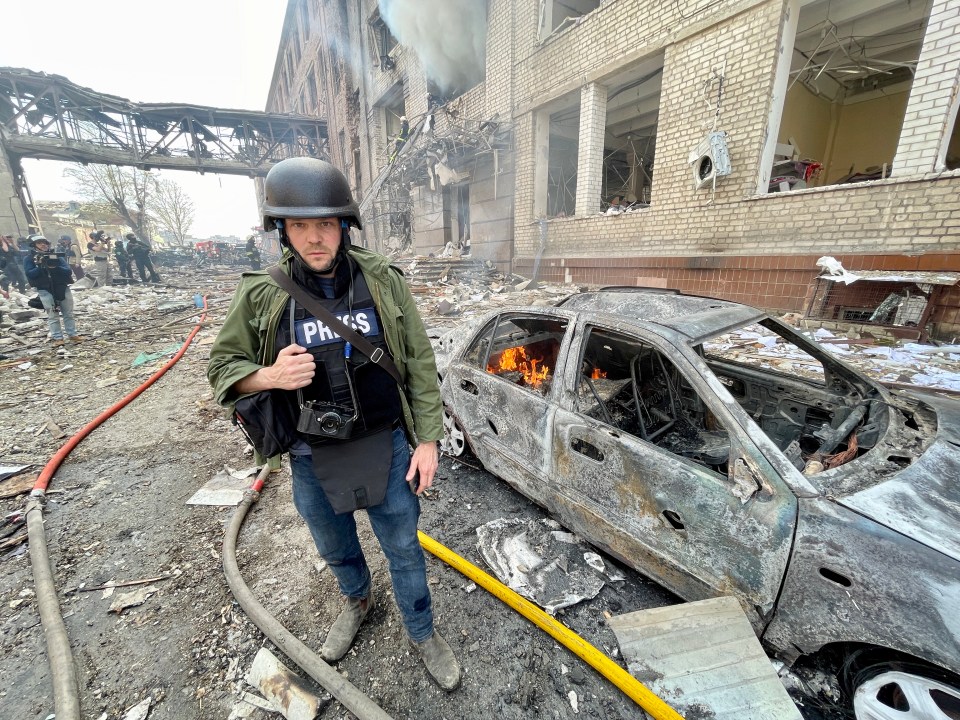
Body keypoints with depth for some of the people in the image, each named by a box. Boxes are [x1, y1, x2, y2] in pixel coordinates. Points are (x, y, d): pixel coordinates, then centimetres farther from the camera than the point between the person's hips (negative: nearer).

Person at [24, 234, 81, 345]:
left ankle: (72, 334, 17)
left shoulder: (57, 256, 8)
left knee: (69, 314, 8)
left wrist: (54, 267, -19)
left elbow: (68, 271, -2)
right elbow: (30, 274, -8)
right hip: (45, 291, -2)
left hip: (63, 288, 2)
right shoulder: (29, 259, 4)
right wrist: (41, 266, -19)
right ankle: (57, 338, 3)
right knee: (53, 316, 0)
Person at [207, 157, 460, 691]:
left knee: (404, 549, 16)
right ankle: (359, 600, 61)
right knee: (337, 549, 27)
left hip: (386, 446, -1)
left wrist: (428, 438, -6)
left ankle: (423, 633, 45)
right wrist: (268, 376, -21)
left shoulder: (385, 281, -9)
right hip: (312, 459, 2)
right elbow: (222, 366, 3)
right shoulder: (262, 296, -8)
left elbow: (420, 364, -5)